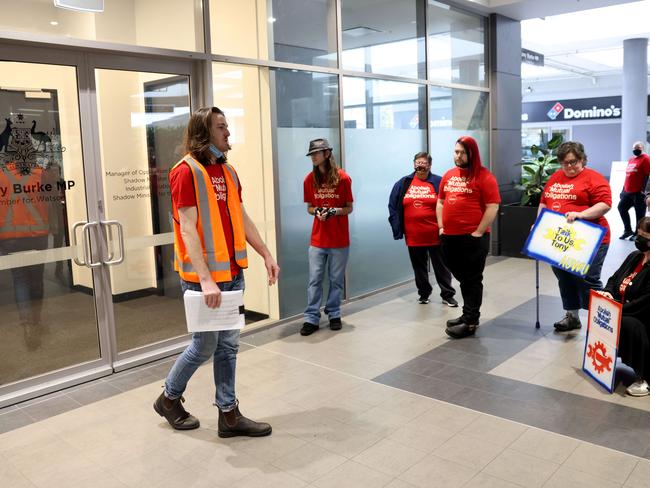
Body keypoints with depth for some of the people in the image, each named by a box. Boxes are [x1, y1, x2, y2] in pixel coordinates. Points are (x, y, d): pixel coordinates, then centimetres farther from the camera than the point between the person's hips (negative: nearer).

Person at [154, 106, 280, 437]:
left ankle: (229, 414, 22)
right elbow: (188, 229, -18)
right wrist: (205, 280, -24)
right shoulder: (186, 171, -12)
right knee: (205, 345, 4)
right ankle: (169, 398, 29)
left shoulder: (228, 171, 11)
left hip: (233, 273, 7)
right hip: (204, 277, -7)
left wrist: (266, 255, 13)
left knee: (228, 345, 12)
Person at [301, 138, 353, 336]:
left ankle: (334, 315, 22)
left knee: (336, 279, 8)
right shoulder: (309, 179, 3)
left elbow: (349, 208, 1)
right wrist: (316, 211, -11)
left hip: (339, 239, -2)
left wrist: (335, 211, -19)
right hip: (318, 239, 2)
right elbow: (309, 207, 12)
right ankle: (311, 319, 8)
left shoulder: (342, 178, -5)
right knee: (314, 280, 2)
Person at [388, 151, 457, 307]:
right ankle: (423, 294, 30)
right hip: (413, 236, 3)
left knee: (441, 266, 8)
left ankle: (448, 295, 19)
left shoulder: (438, 182, -4)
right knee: (419, 267, 15)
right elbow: (393, 206, 7)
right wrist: (397, 227, 0)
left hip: (435, 235, -2)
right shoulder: (403, 183, 4)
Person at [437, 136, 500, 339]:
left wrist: (478, 233, -14)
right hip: (449, 237, 6)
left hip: (472, 238, -6)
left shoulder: (484, 176, -8)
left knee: (472, 280, 3)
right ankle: (468, 314, 30)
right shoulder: (448, 175, 12)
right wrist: (441, 227, 9)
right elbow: (440, 201, 19)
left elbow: (492, 207, -12)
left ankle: (470, 322, 10)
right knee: (462, 277, 17)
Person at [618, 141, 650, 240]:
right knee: (621, 207, 12)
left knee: (639, 213, -1)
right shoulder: (631, 160, 18)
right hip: (628, 191, 9)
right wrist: (623, 189, 20)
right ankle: (628, 230, 22)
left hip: (638, 192, -9)